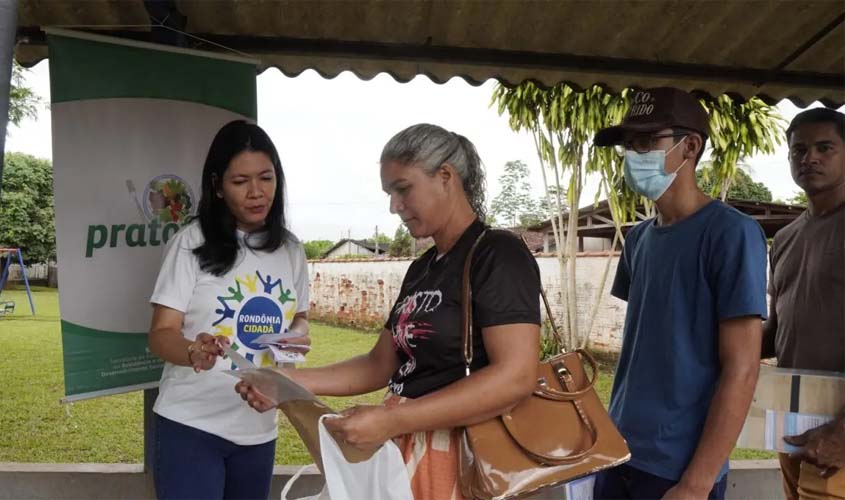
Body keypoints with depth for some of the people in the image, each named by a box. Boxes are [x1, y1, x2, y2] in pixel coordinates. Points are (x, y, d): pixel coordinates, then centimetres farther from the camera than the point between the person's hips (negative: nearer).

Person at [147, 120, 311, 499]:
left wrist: (299, 333, -8)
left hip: (258, 429, 5)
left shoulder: (290, 250, 3)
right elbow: (161, 334, -11)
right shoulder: (192, 242, -10)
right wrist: (193, 352, -32)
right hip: (191, 424, -4)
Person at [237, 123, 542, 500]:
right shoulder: (422, 268, 11)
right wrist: (291, 381, 0)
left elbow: (516, 377, -23)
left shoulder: (498, 254, -13)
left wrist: (391, 420, -25)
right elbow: (381, 365, 12)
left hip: (460, 459, -7)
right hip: (407, 452, 7)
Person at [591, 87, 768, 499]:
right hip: (619, 451, 6)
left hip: (678, 467, -6)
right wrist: (613, 433, 10)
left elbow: (741, 369, -16)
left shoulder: (730, 233, -13)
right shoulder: (638, 238, 7)